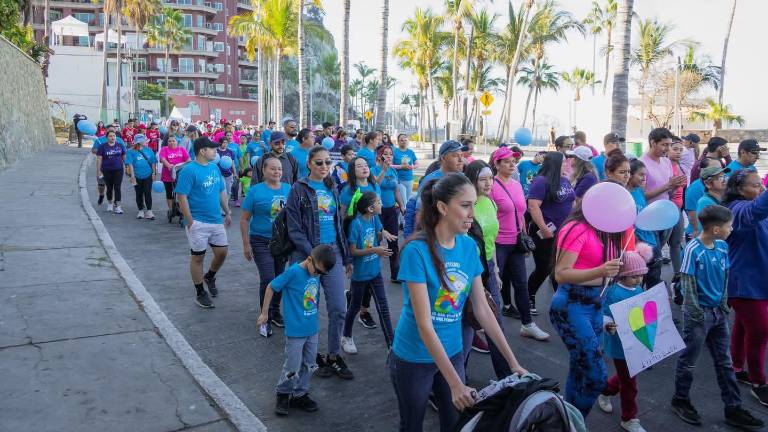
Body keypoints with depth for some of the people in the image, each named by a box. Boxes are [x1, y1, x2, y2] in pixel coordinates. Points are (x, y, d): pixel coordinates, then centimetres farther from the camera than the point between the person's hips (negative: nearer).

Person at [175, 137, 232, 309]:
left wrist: (227, 212, 16)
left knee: (222, 252, 10)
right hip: (198, 222, -6)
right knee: (198, 257, 5)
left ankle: (210, 276, 38)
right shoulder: (189, 170, -14)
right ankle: (200, 293, 19)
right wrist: (190, 222, -17)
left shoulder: (215, 168, 7)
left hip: (217, 220, 7)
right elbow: (181, 197, -16)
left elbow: (222, 192, 17)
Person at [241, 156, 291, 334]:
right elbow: (244, 219, -5)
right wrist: (246, 244, -8)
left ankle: (275, 312, 33)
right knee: (268, 279, -11)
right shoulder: (255, 191, -8)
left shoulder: (289, 189, 0)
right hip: (261, 241, -4)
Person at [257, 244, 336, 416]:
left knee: (309, 365, 16)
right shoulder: (293, 272, -20)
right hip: (295, 331, -6)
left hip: (312, 329, 6)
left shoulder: (317, 273, -2)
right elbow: (271, 287, -11)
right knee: (292, 368, 4)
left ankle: (299, 395, 32)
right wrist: (264, 313, -6)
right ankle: (282, 394, 27)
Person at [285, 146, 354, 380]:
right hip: (306, 255, -4)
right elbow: (294, 229, -10)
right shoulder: (298, 189, -5)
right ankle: (314, 356, 24)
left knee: (338, 308, 2)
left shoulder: (332, 189, 12)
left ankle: (334, 356, 19)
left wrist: (347, 257, 16)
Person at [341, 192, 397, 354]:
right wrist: (375, 250, -26)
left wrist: (383, 233, -11)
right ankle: (346, 337, 37)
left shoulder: (374, 219, -2)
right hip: (360, 273, -5)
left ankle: (391, 344, 10)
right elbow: (353, 251, -18)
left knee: (383, 308, 4)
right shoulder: (356, 223, -20)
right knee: (355, 307, 14)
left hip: (375, 271, 5)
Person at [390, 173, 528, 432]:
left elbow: (482, 310, 0)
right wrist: (455, 384, -27)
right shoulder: (416, 250, -25)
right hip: (413, 359, -5)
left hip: (452, 352, 5)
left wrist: (513, 362, -2)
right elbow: (424, 325, -25)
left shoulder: (469, 246, -6)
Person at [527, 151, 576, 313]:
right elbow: (533, 206, -23)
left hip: (564, 233, 7)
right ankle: (529, 299, 22)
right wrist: (544, 230, -24)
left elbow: (572, 202, 20)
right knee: (544, 268, 2)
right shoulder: (541, 181, -15)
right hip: (546, 234, -7)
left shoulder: (565, 180, 10)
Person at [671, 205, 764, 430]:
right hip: (698, 313, -7)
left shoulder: (722, 246, 2)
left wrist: (723, 304, 5)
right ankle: (680, 401, 24)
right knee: (688, 360, 7)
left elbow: (725, 277, 12)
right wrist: (697, 313, -15)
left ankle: (733, 409, 24)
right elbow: (687, 283, -16)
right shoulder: (693, 249, -18)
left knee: (725, 362, 14)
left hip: (718, 312, 7)